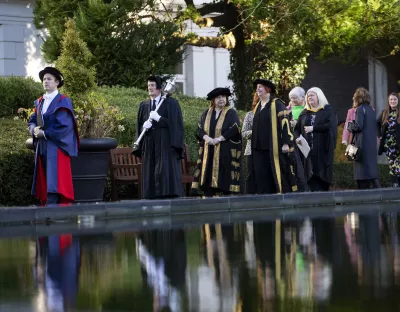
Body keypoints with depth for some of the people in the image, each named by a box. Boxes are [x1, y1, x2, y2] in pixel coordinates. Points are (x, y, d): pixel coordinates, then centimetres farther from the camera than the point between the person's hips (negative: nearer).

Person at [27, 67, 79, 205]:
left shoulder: (63, 102, -7)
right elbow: (32, 121, 15)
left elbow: (64, 126, -15)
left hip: (56, 146, -7)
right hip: (42, 146, 7)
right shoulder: (40, 102, 15)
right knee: (44, 180, 7)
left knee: (54, 181, -14)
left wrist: (44, 133, -13)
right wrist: (34, 129, -9)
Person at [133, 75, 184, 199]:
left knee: (166, 172, -13)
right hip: (149, 146, 4)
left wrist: (158, 118, -14)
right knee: (150, 174, 0)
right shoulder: (144, 105, 16)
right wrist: (144, 126, -7)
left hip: (165, 146, -4)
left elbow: (175, 123, -4)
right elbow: (139, 126, 16)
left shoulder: (171, 103, 3)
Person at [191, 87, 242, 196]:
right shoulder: (207, 113, 14)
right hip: (208, 151, 4)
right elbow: (199, 129, 8)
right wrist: (207, 138, -13)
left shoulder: (231, 113, 2)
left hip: (225, 151, -4)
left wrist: (218, 139, -17)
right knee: (208, 175, -2)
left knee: (224, 176, -8)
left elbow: (234, 129, -10)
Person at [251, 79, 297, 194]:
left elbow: (284, 122, -11)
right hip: (259, 147, 7)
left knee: (278, 174, -8)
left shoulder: (277, 104, -4)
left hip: (274, 147, -7)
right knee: (262, 176, 2)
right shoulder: (258, 106, 18)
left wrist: (286, 143, -19)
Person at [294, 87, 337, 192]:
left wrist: (313, 128, -14)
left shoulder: (327, 110, 5)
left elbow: (331, 125, -10)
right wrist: (297, 138, -7)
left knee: (322, 174, -5)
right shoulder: (304, 113, 17)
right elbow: (297, 129, 14)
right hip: (308, 150, 3)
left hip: (323, 150, -3)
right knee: (311, 175, -5)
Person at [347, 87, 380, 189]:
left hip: (362, 144, -7)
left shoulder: (360, 109, -9)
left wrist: (350, 125, 2)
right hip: (372, 144, 7)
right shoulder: (371, 109, 14)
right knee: (371, 168, 9)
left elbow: (358, 126, -18)